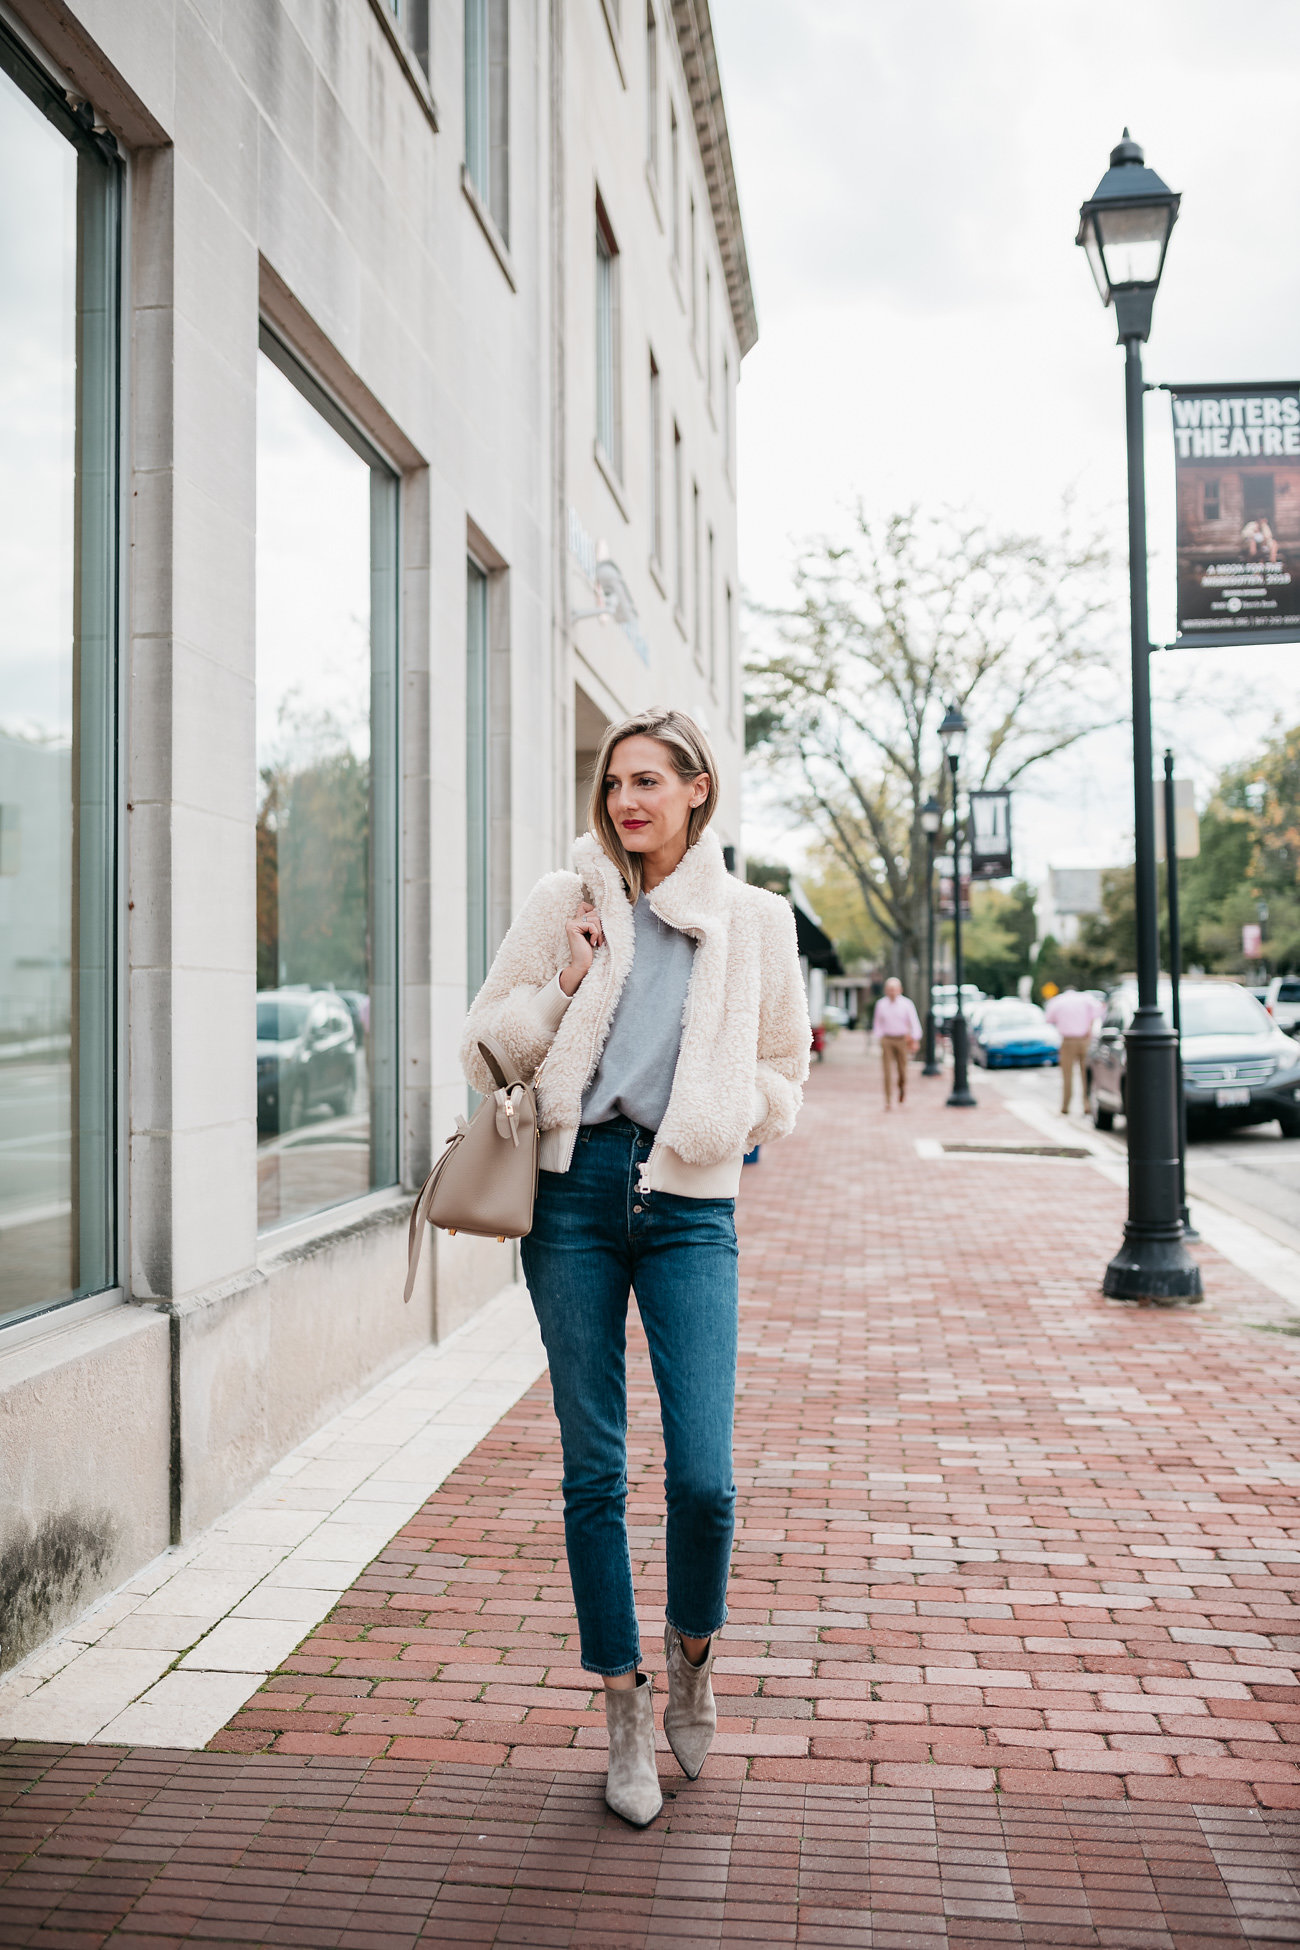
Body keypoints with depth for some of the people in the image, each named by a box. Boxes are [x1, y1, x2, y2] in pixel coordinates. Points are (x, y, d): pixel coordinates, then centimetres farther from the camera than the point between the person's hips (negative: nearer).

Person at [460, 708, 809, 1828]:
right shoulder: (565, 904, 7)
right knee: (594, 1472, 5)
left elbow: (784, 1077, 16)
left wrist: (718, 1123, -2)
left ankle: (694, 1652, 26)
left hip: (688, 1201, 0)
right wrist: (564, 985, -7)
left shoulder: (755, 921, 8)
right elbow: (484, 1050, 8)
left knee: (704, 1478, -7)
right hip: (575, 1190, 1)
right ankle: (627, 1708, 23)